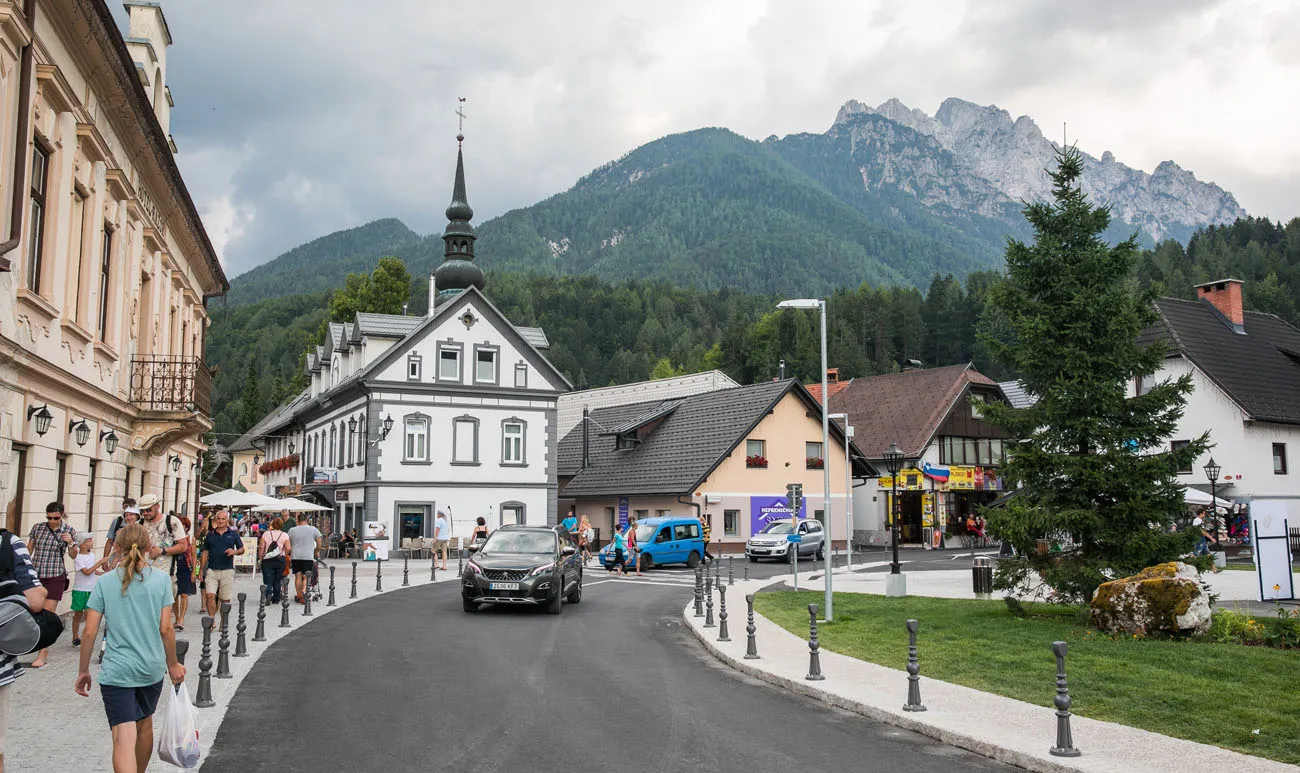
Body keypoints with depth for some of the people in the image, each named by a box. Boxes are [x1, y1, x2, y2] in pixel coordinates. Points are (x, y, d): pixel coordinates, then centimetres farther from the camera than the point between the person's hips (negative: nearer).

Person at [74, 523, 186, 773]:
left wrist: (83, 671, 7)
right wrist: (173, 664, 6)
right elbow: (166, 629, -6)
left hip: (116, 670, -2)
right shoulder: (160, 579, -5)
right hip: (152, 668, 2)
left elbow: (89, 632, -4)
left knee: (124, 738, -9)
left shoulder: (105, 583, -4)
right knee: (144, 724, 24)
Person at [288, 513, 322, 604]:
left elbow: (288, 546, 10)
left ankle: (299, 596, 8)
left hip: (295, 556, 2)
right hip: (308, 556, -2)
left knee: (298, 576, 7)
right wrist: (315, 552, 21)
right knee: (306, 576, 0)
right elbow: (319, 544, 7)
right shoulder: (313, 530, 3)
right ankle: (304, 591, -23)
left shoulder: (292, 530, 6)